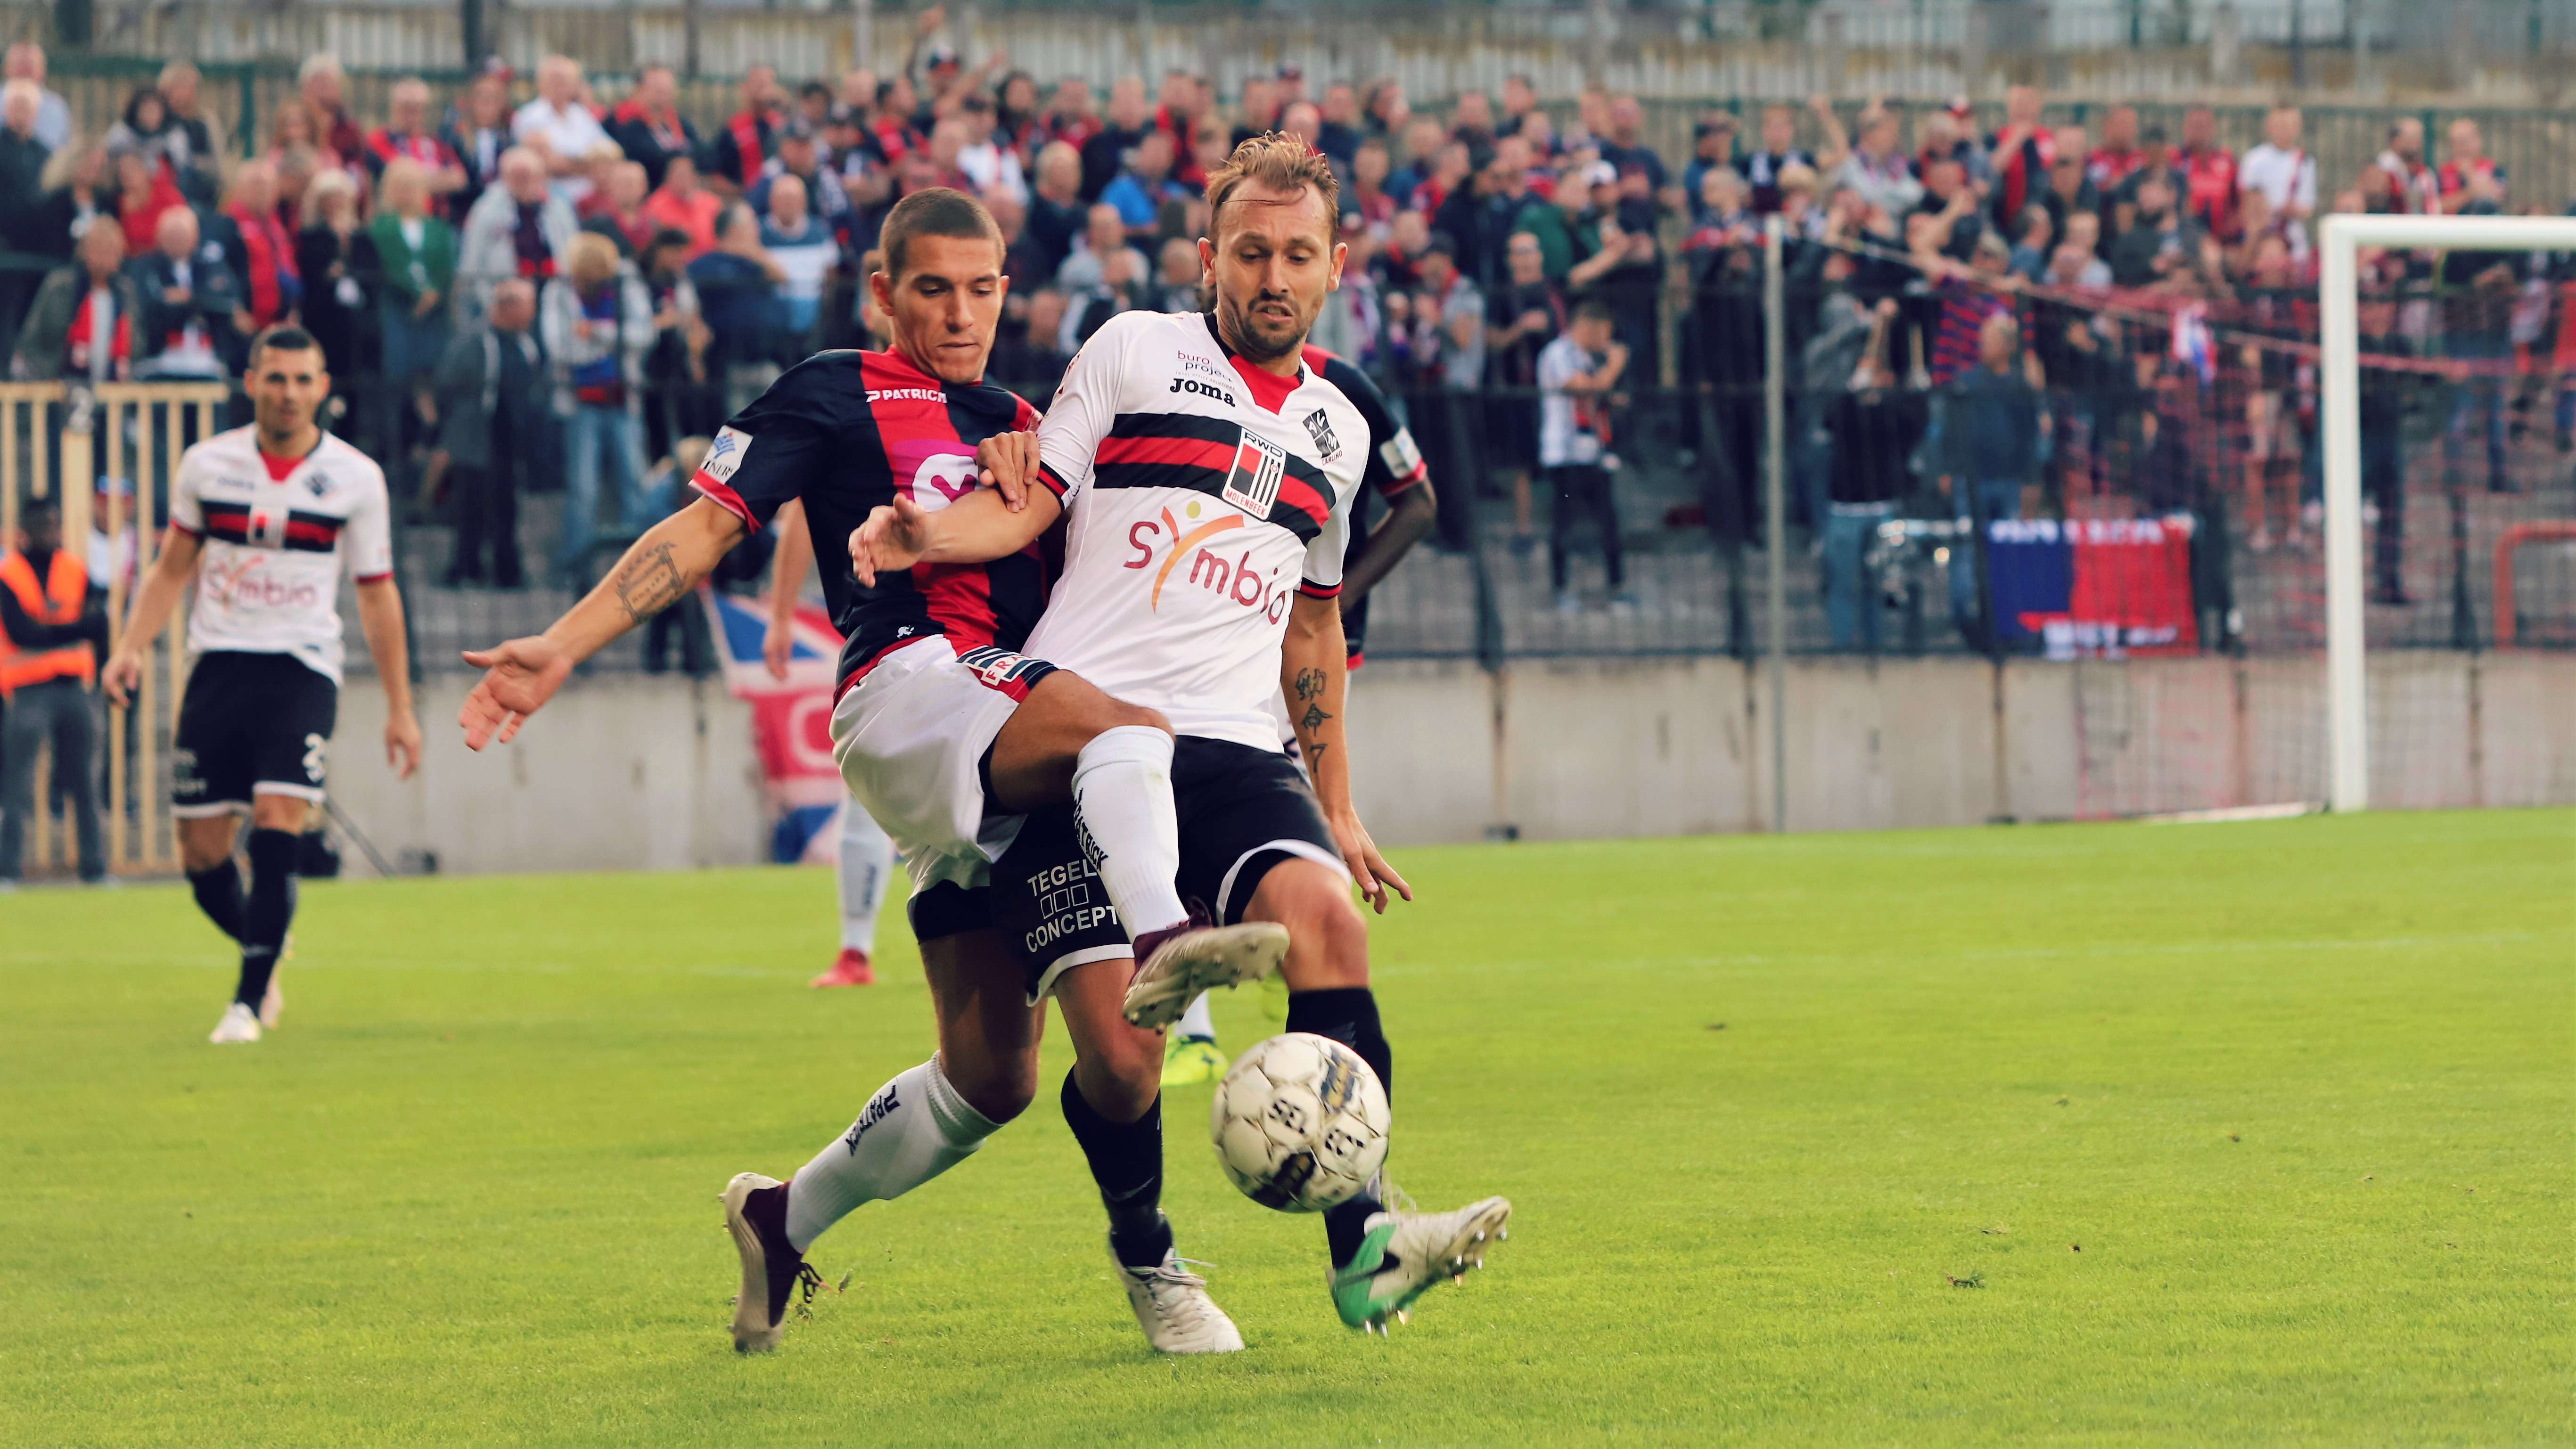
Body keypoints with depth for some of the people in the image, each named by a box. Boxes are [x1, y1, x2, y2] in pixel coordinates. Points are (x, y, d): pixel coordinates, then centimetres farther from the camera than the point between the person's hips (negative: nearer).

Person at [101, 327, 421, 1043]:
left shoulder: (356, 478, 1)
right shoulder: (206, 464, 5)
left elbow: (377, 594, 8)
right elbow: (172, 568, 15)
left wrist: (399, 707, 7)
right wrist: (131, 647, 0)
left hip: (304, 669, -2)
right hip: (217, 667, 2)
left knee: (276, 831, -19)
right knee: (202, 857, 2)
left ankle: (249, 1000, -10)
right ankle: (264, 952, 31)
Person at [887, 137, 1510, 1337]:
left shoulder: (1336, 430, 21)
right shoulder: (1134, 352, 8)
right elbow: (1027, 508, 3)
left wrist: (1336, 808, 31)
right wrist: (918, 533, -18)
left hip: (1229, 748, 4)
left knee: (1324, 911, -26)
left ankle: (1363, 1246, -31)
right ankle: (1144, 1256, 13)